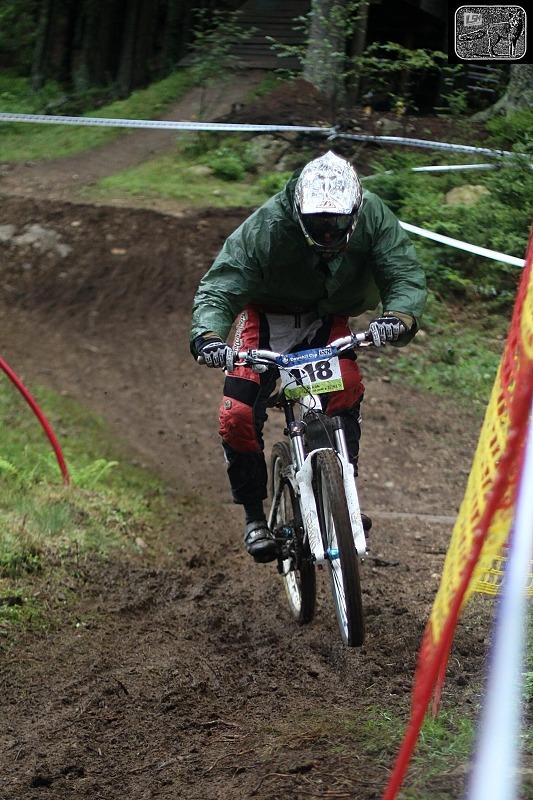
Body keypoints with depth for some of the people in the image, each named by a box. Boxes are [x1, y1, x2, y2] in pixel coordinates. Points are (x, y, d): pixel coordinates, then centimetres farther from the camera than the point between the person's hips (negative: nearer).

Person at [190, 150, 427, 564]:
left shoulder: (373, 216, -25)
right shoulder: (266, 226, -30)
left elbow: (406, 275, -27)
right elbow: (220, 287, -30)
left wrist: (400, 316, -51)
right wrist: (208, 335, -51)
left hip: (330, 317, 1)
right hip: (269, 314, -1)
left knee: (345, 390, -28)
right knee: (238, 417, -15)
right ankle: (255, 516, 4)